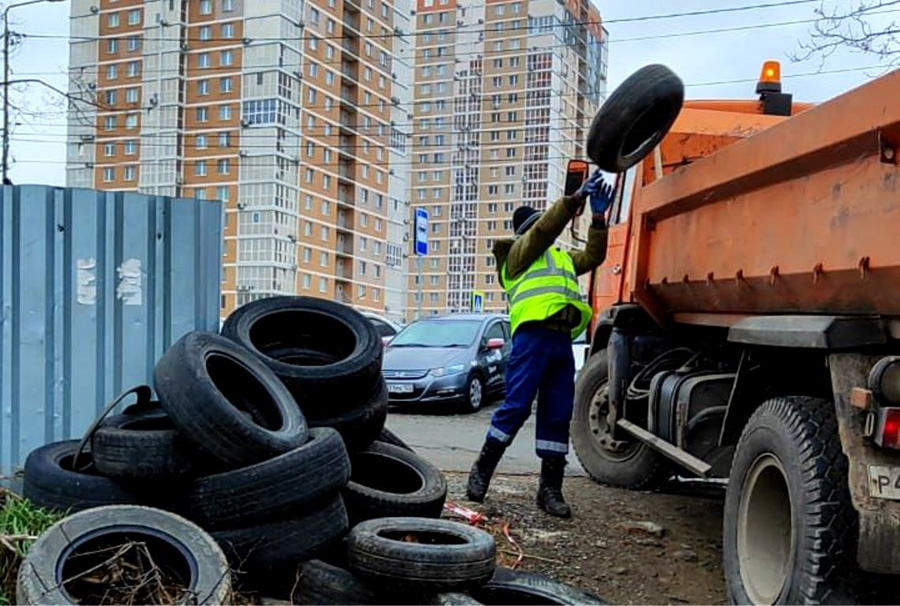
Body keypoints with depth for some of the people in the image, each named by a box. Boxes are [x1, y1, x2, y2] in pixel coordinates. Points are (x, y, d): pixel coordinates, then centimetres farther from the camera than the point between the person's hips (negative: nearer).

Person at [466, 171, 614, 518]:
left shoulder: (562, 258, 33)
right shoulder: (519, 252, 11)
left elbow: (593, 256, 23)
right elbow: (546, 228, -5)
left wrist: (598, 217, 13)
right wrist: (577, 197, -9)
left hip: (562, 341, 7)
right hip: (533, 335, -7)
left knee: (557, 416, 3)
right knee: (516, 407, -10)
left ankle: (550, 488, 7)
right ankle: (482, 470, 4)